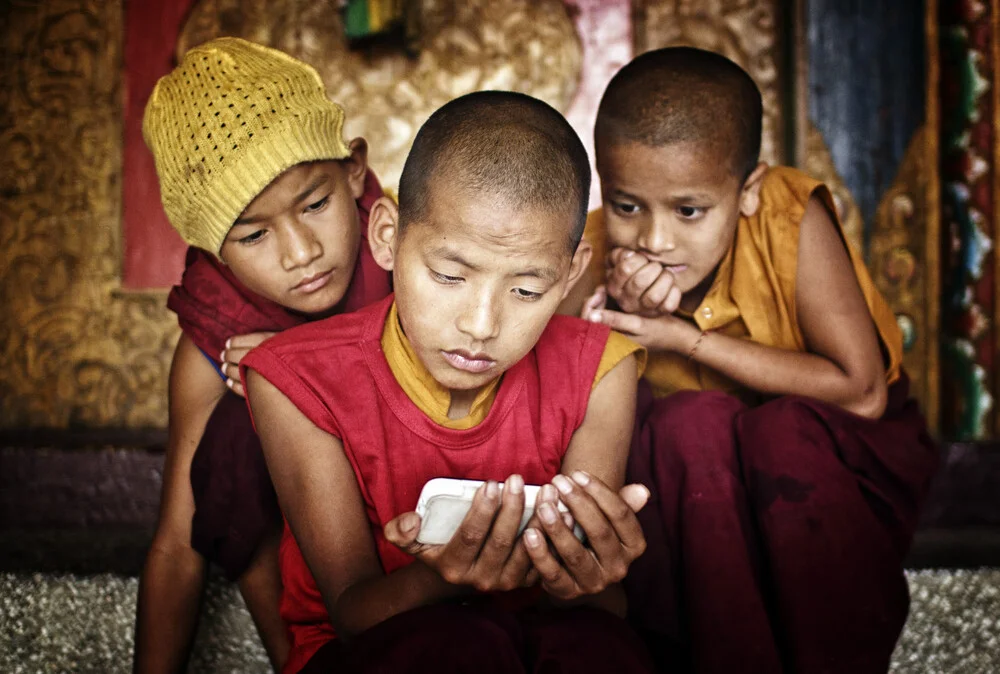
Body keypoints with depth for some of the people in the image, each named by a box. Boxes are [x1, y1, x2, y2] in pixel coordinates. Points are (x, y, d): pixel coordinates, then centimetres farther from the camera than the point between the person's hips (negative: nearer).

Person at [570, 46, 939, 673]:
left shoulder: (792, 218, -24)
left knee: (784, 430, -33)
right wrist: (620, 324, -32)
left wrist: (683, 338, -29)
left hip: (820, 459, -1)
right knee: (688, 423, -29)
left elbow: (862, 392, -25)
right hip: (687, 484, 2)